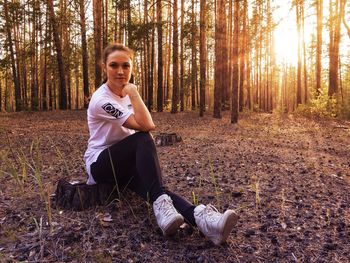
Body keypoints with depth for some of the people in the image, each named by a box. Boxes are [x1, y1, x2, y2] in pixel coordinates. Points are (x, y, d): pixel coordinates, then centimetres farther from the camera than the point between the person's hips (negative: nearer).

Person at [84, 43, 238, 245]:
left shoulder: (127, 94, 6)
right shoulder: (101, 99, -19)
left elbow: (143, 126, 15)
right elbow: (146, 126, -28)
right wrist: (134, 93, -23)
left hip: (125, 164, 5)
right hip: (100, 165, -5)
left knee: (152, 179, -30)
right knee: (144, 139, -35)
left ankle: (199, 216, -52)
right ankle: (160, 202, -43)